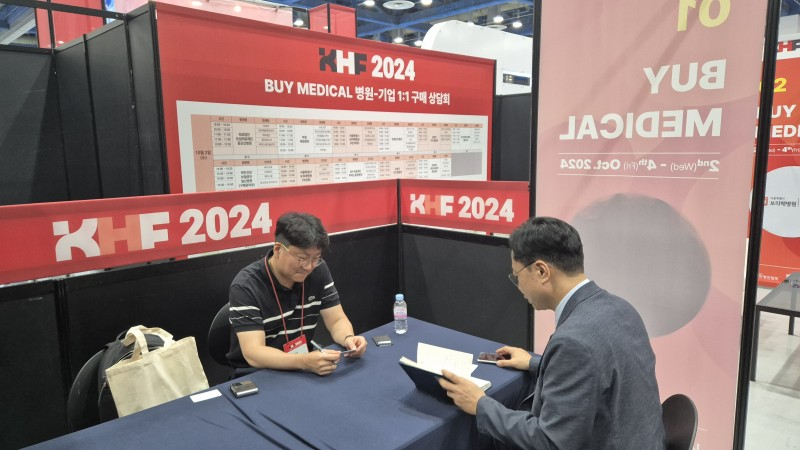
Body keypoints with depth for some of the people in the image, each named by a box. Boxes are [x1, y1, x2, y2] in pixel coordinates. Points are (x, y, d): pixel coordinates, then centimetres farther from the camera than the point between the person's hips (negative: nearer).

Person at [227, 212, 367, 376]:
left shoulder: (319, 271, -5)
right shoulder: (246, 286, -20)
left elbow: (337, 320, -1)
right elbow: (253, 354, -26)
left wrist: (348, 338, -23)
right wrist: (305, 362, -41)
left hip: (304, 370, 4)